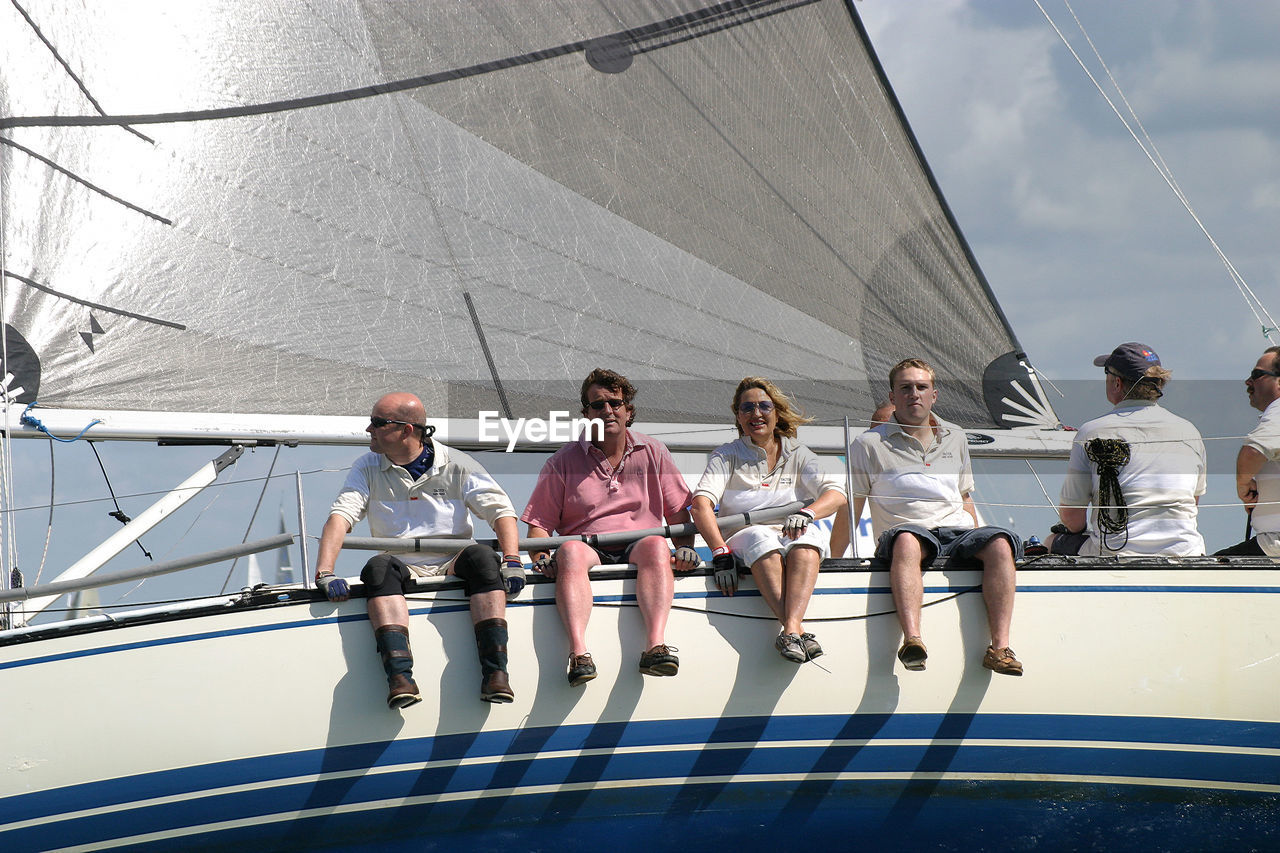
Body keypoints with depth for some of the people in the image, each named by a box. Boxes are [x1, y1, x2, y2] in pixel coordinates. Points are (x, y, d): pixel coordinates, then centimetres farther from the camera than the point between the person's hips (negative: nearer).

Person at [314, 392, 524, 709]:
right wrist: (324, 573, -22)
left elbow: (501, 511, -2)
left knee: (481, 556, -32)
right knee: (379, 566, -33)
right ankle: (400, 678, -48)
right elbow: (340, 516, -5)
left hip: (452, 567, -1)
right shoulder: (368, 469, 8)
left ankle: (495, 673, -39)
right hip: (402, 573, 1)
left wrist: (512, 562, -19)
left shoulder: (456, 465, 4)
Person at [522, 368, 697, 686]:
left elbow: (679, 514, 15)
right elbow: (539, 523, 9)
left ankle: (655, 645, -52)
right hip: (589, 550, -1)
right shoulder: (563, 461, 12)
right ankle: (579, 653, -54)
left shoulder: (653, 453, 16)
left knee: (656, 545, -34)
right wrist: (541, 558, -12)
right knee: (570, 550, -36)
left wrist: (684, 548, -4)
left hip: (636, 551, 1)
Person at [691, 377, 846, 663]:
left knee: (807, 534, -34)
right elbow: (701, 503, -9)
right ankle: (798, 630, -51)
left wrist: (806, 514, -25)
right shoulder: (727, 455, 8)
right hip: (743, 545, -1)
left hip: (795, 544, 1)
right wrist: (721, 553, -26)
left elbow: (836, 494, -2)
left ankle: (790, 629, -53)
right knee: (760, 537, -36)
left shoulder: (798, 454, 13)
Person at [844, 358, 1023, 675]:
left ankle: (1000, 647, -39)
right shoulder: (869, 444, 12)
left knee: (1000, 542, -30)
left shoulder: (956, 438, 25)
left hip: (957, 533, 4)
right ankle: (912, 640, -59)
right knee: (907, 541, -41)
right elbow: (851, 508, 10)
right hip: (906, 529, -4)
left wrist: (979, 546, 17)